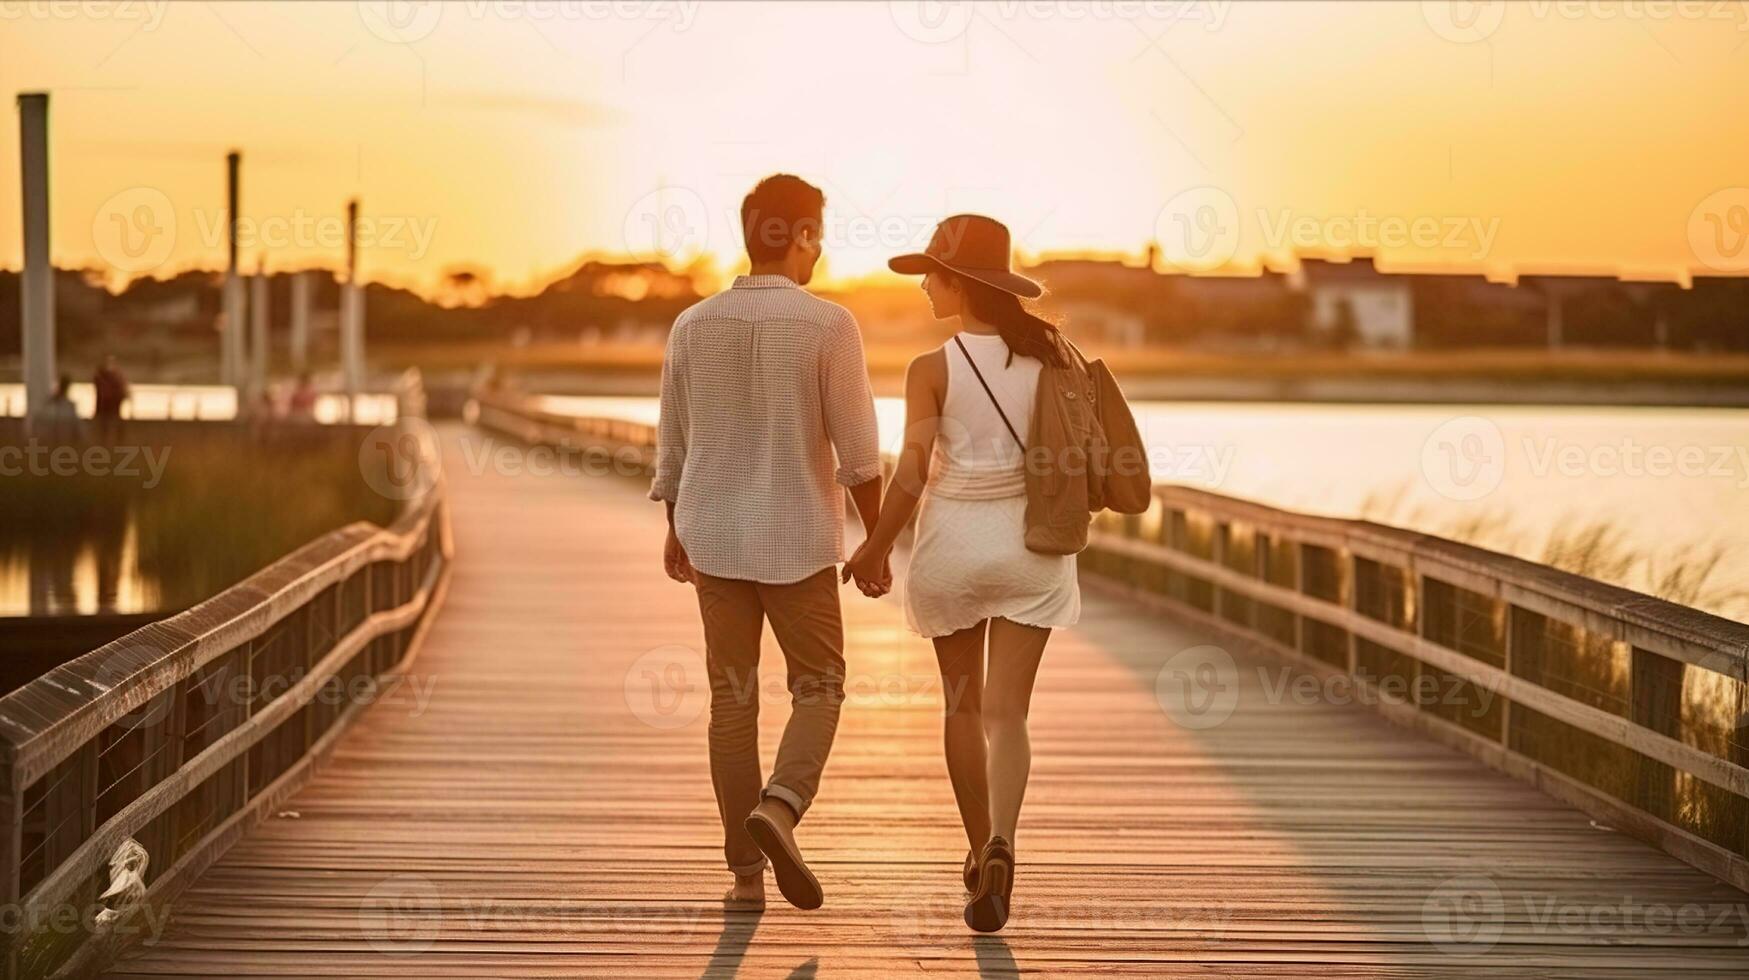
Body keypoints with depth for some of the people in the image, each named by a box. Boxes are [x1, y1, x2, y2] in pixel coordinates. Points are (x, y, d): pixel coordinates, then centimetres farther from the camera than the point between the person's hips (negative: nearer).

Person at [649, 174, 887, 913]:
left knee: (733, 697, 9)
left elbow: (673, 444, 8)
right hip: (797, 540, -3)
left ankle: (746, 872, 9)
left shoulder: (694, 325, 0)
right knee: (819, 687, 11)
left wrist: (674, 532, 20)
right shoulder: (828, 325, -11)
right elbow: (858, 451, -11)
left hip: (714, 535, 3)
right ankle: (779, 805, -16)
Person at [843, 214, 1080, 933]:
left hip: (952, 542, -2)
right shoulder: (1048, 355, -2)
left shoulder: (932, 370, -13)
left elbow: (911, 474, -17)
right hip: (1031, 543, 2)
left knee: (964, 705, 17)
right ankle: (1000, 846, -23)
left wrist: (876, 547, -6)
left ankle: (980, 853, 26)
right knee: (1006, 712, 1)